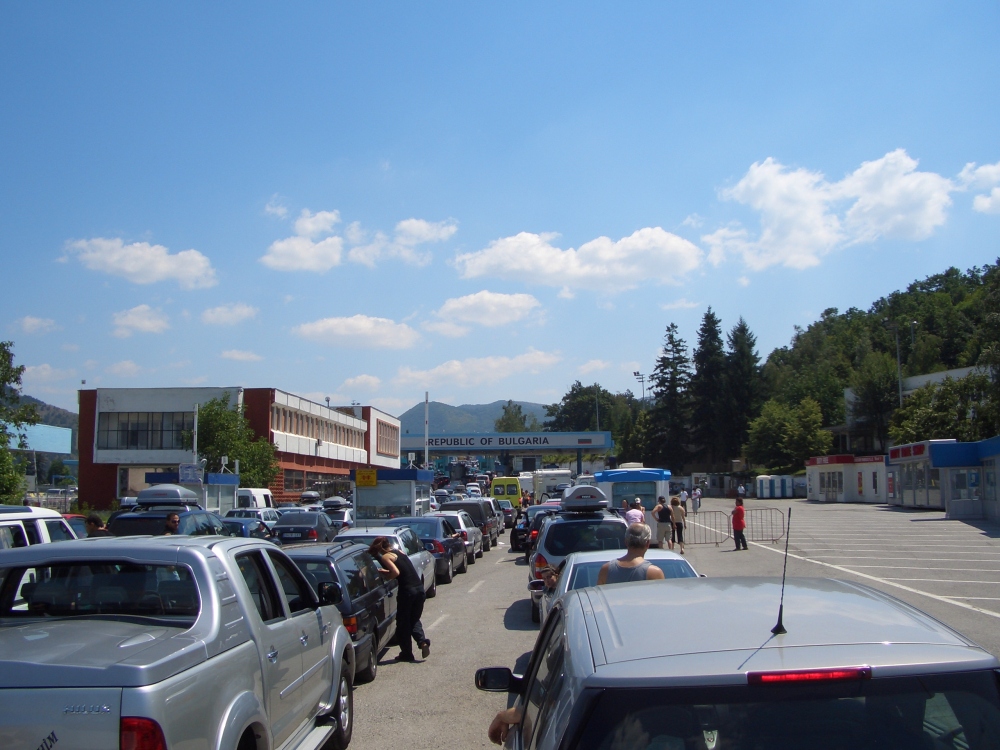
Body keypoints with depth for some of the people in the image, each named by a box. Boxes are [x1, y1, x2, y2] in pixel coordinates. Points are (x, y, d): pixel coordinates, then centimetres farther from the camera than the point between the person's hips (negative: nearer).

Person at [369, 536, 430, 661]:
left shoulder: (385, 557, -4)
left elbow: (396, 572, -17)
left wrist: (385, 577, -1)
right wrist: (386, 571, 23)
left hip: (407, 591, -7)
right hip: (420, 589, 7)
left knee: (403, 623, 11)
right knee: (414, 620, 22)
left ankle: (407, 654, 17)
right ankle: (423, 641, 0)